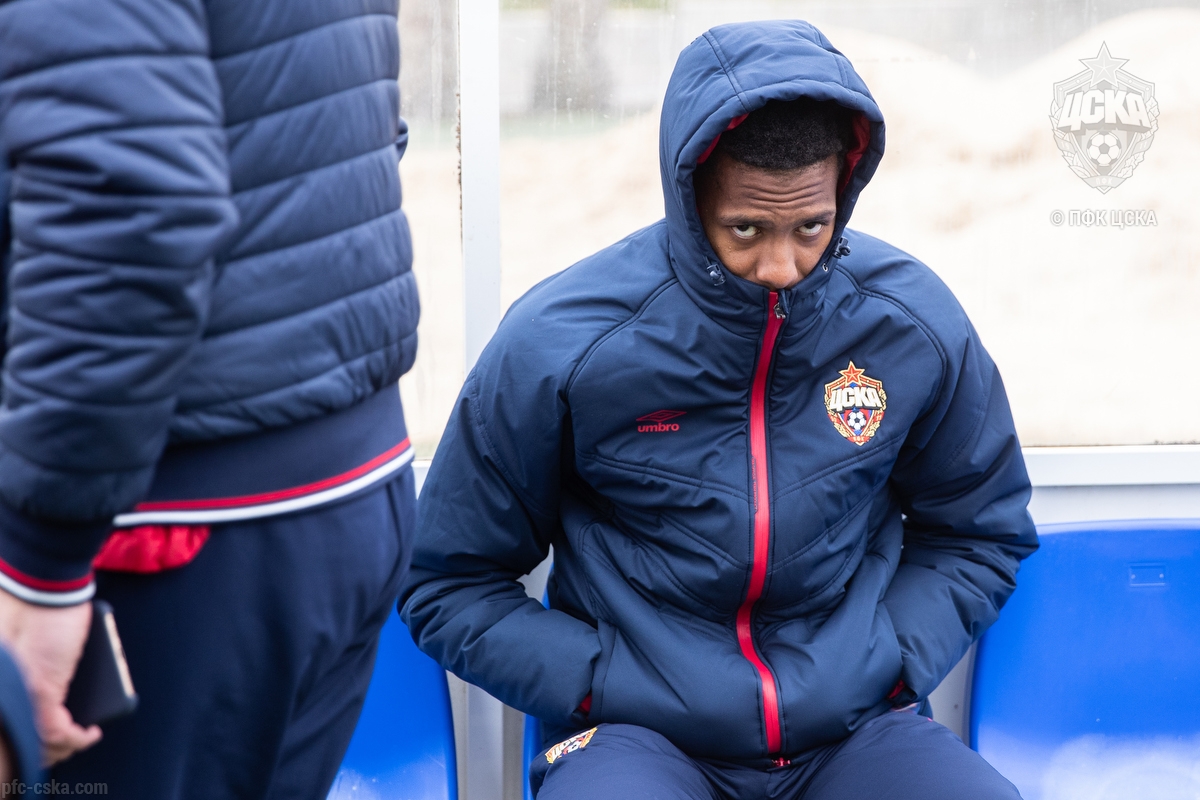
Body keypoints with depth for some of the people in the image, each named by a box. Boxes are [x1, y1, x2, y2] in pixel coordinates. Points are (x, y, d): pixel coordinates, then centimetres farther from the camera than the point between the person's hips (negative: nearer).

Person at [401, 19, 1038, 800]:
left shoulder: (914, 322, -1)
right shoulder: (556, 345, -8)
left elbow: (978, 536, 16)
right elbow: (451, 584, 3)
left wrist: (884, 665, 0)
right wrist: (606, 686, -9)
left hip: (853, 727, 3)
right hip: (639, 730, -2)